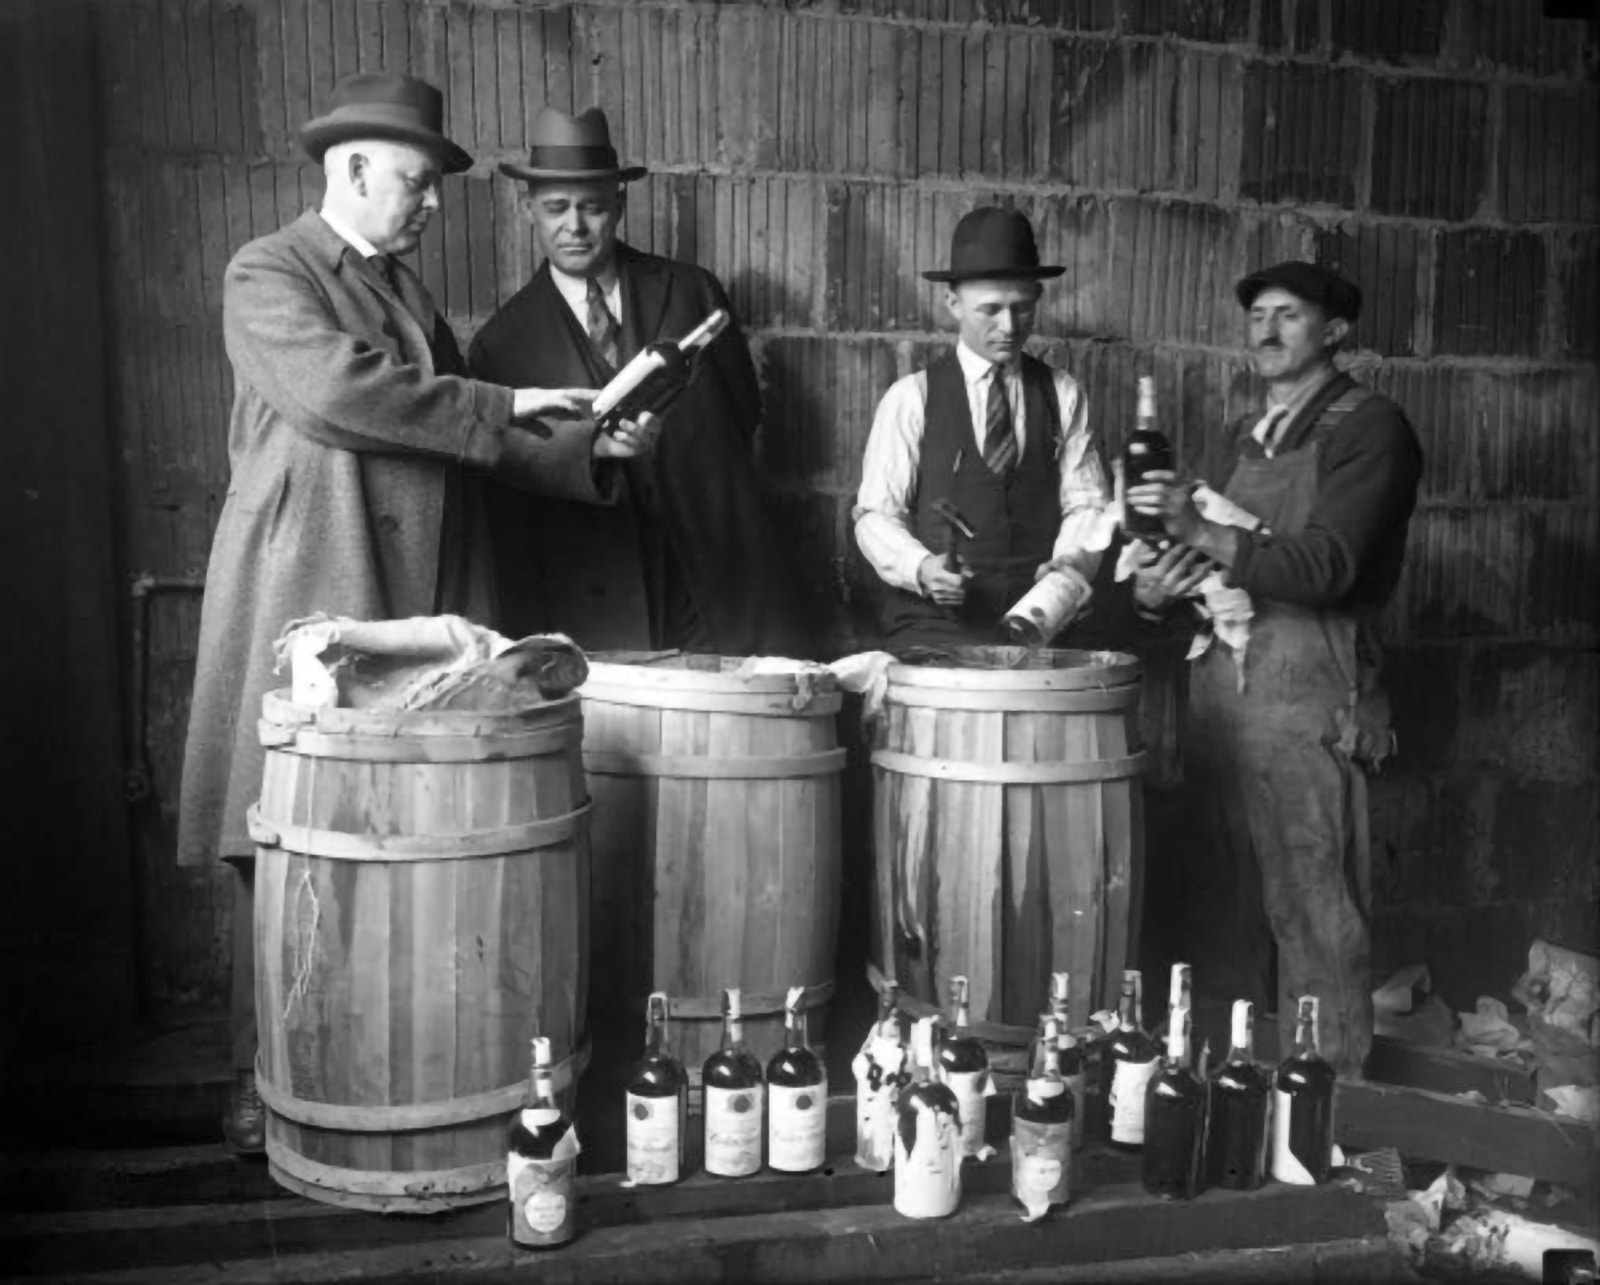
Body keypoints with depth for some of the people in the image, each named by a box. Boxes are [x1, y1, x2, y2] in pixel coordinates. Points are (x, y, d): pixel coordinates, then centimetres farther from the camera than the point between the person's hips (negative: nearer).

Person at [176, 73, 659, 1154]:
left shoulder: (407, 289, 21)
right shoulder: (266, 275, 1)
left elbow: (472, 444, 18)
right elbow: (337, 388, -19)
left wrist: (590, 447, 5)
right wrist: (501, 408, -15)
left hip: (426, 606, 6)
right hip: (309, 603, -6)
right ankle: (266, 1085, 13)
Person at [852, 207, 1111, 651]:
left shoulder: (1063, 395, 10)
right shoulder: (911, 398, 2)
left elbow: (1085, 502, 8)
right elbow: (876, 514, 0)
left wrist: (1071, 560, -13)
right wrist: (920, 567, -18)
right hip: (933, 624, -2)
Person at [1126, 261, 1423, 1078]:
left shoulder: (1369, 429, -2)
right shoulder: (1237, 443, 19)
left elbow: (1325, 568, -14)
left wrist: (1200, 531, -23)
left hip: (1308, 699, -6)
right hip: (1219, 686, 6)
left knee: (1314, 912, -3)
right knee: (1232, 904, 8)